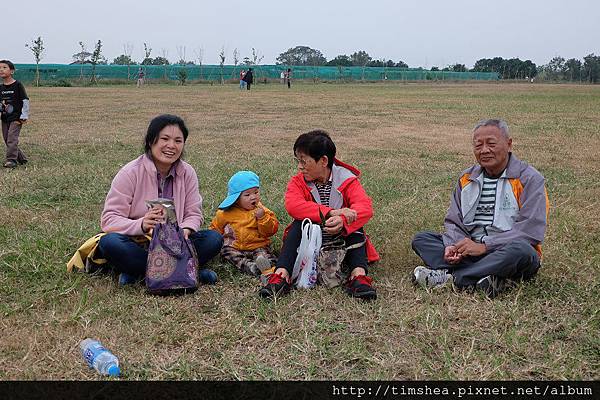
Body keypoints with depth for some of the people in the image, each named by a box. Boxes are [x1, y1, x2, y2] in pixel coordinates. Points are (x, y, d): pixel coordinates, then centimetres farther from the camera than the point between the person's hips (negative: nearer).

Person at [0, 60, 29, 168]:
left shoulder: (18, 85, -8)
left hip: (16, 118, -7)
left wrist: (24, 116, -10)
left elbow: (25, 101, -8)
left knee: (12, 138, -15)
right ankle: (22, 158, 20)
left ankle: (11, 160, -11)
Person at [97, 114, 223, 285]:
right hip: (137, 244, -3)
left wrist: (185, 230, -22)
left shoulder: (187, 173, 0)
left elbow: (193, 214, 2)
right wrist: (141, 225, -33)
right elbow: (109, 219, -14)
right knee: (109, 243, -33)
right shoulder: (130, 173, -11)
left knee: (214, 239, -18)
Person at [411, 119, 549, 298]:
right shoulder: (467, 178, 12)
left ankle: (448, 277, -29)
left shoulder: (529, 179, -4)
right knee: (421, 239, -10)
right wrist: (453, 246, -13)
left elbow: (531, 230, -14)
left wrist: (484, 246, -20)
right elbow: (453, 222, 11)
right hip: (469, 251, 5)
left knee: (520, 250, -39)